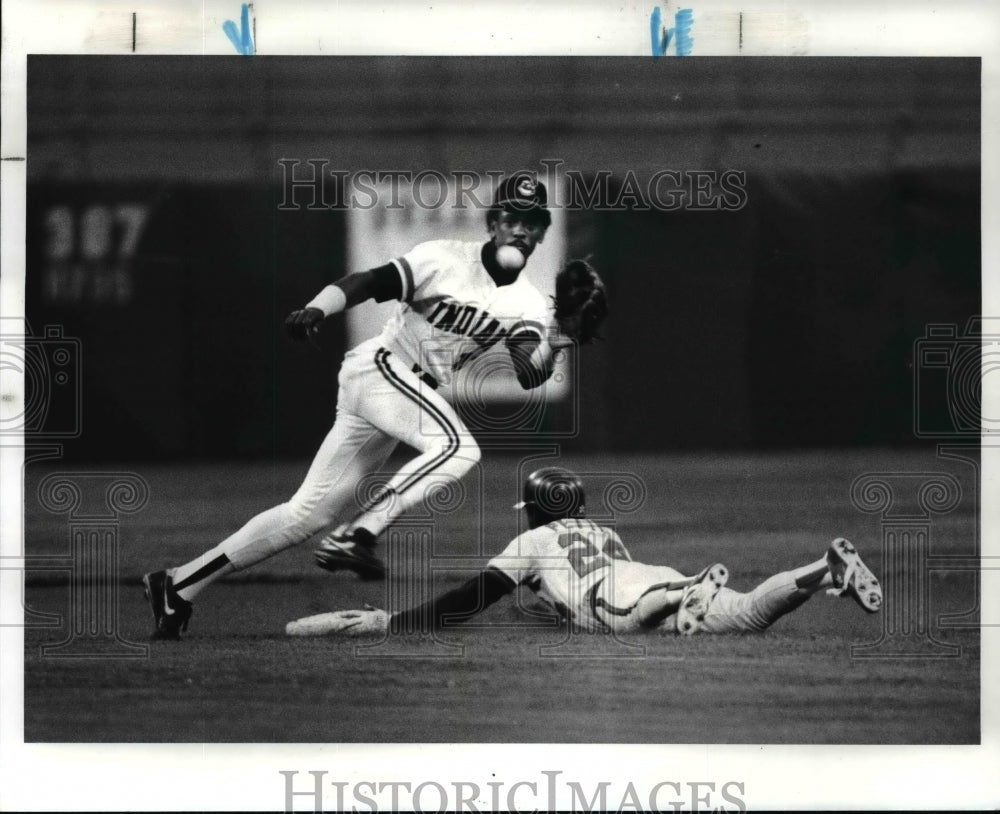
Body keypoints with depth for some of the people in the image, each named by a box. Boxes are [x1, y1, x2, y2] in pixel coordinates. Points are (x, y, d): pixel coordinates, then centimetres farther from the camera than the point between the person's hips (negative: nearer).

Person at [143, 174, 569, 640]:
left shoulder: (528, 305, 5)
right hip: (377, 368, -6)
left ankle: (179, 585, 6)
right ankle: (356, 537, -33)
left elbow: (528, 376, -11)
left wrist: (550, 349, -33)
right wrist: (316, 309, -35)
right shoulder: (444, 260, -9)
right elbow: (365, 284, -18)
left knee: (311, 513, 2)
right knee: (457, 446, -30)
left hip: (412, 395, 6)